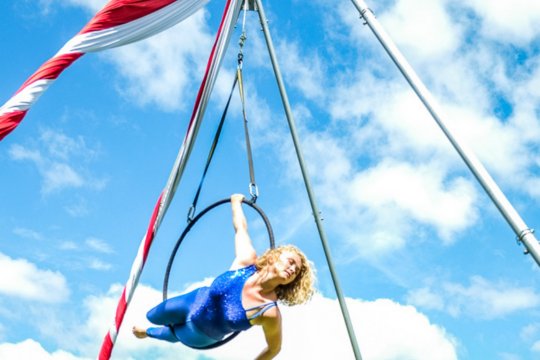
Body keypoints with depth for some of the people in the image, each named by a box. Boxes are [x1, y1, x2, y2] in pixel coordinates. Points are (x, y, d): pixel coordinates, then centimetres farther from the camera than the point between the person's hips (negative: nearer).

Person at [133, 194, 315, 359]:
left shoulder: (270, 313, -37)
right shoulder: (246, 259, -31)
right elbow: (240, 226, -14)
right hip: (194, 302, 1)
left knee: (173, 334, 29)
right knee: (153, 317, 25)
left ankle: (149, 332, 64)